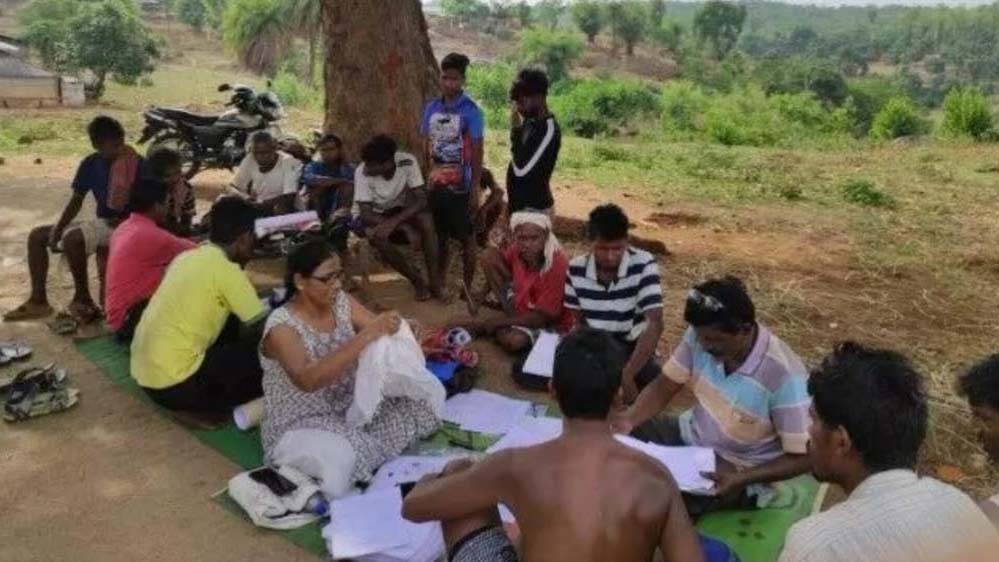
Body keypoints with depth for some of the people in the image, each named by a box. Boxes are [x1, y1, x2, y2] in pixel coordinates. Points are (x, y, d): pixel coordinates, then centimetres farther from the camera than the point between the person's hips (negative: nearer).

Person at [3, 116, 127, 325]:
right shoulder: (90, 164, 1)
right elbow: (76, 200, 7)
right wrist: (58, 228, -5)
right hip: (100, 222, 8)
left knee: (73, 238, -32)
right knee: (37, 235, 5)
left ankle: (82, 298, -12)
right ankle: (38, 300, 8)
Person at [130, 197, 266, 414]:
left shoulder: (187, 256, 9)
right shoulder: (226, 269, -15)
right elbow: (261, 327, -9)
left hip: (144, 369, 9)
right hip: (172, 384, -9)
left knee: (231, 323, 18)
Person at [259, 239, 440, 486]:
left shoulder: (341, 302, -2)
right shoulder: (282, 326, -22)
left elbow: (380, 333, -5)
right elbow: (307, 380, -37)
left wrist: (400, 330, -30)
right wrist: (364, 338, -43)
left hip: (349, 404, 6)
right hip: (300, 423, -6)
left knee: (419, 408, -9)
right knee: (357, 455, -33)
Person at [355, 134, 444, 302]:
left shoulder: (407, 162, -25)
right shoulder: (362, 172, -27)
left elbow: (421, 200, -26)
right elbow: (366, 214, -26)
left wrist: (395, 221, -40)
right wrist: (404, 227, -36)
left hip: (403, 209, 0)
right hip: (378, 215, 0)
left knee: (426, 219, -31)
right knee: (375, 235, -33)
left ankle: (435, 282, -22)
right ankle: (417, 280, -16)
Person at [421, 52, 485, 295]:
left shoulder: (471, 111, -9)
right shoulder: (431, 108, 6)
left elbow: (477, 151, -9)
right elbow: (426, 146, 12)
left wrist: (476, 187, -12)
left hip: (461, 186, -5)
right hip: (435, 184, 5)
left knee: (466, 239, 6)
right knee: (439, 237, 14)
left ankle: (467, 288, 17)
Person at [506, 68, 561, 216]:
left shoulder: (548, 129, -20)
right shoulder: (530, 122, 7)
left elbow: (522, 169, -24)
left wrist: (515, 130, -18)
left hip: (534, 209, -9)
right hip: (519, 205, 9)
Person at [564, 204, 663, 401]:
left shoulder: (643, 265, -20)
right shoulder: (576, 269, -10)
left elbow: (655, 324, -27)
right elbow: (579, 320, 2)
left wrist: (627, 374, -38)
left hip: (632, 348, -2)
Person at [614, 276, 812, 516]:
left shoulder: (784, 376, -30)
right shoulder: (702, 334, -15)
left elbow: (802, 457, -21)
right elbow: (664, 387, -3)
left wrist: (743, 479, -34)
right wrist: (627, 419, -21)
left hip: (738, 469, -5)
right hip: (691, 435, 6)